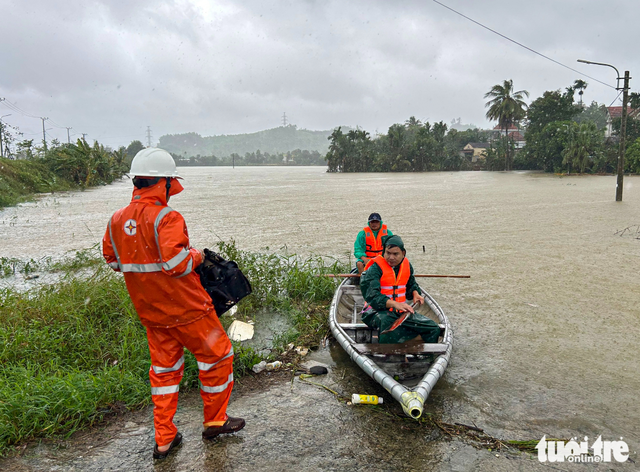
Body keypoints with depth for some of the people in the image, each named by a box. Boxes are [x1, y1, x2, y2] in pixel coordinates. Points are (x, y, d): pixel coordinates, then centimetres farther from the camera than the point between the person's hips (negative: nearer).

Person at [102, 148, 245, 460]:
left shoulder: (117, 220, 1)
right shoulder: (166, 218, -22)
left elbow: (112, 261, 12)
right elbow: (176, 263, -30)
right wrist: (196, 256, -11)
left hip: (149, 311, 7)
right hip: (185, 308, -7)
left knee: (164, 368, 18)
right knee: (216, 356, 13)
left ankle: (164, 439, 26)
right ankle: (215, 421, 27)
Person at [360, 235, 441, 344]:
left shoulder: (407, 265, 10)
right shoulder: (375, 268, -12)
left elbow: (411, 283, 30)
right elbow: (371, 295, -24)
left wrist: (415, 293, 6)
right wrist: (394, 304, -35)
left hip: (402, 310, 7)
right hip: (378, 310, -6)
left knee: (433, 329, -3)